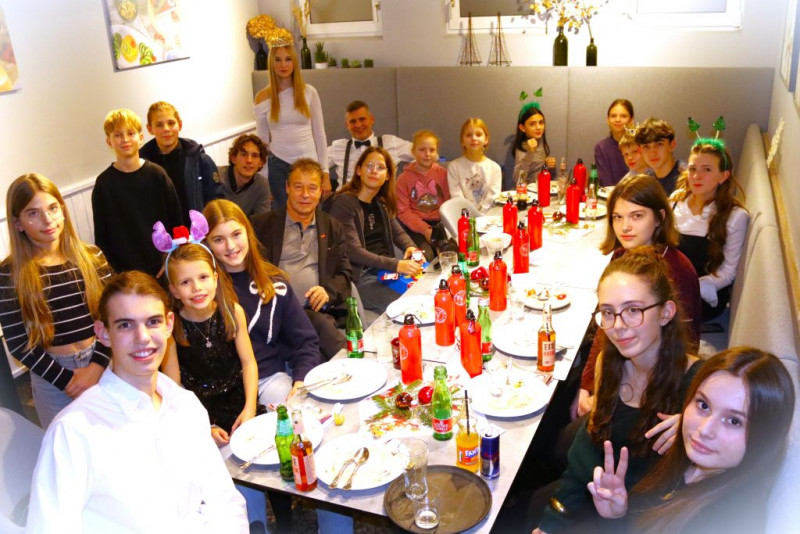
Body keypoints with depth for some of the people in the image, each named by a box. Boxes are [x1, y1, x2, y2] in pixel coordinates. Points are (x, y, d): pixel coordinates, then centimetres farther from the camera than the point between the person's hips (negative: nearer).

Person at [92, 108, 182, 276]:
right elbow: (101, 235, 1)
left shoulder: (157, 174, -2)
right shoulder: (104, 183, -2)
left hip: (164, 265, 1)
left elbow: (176, 219, 2)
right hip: (126, 271, 0)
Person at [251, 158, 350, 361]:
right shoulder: (262, 224, 13)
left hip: (319, 311, 2)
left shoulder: (334, 228, 21)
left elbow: (345, 274, 17)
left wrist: (328, 291, -5)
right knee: (320, 323, -33)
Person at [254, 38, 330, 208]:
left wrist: (325, 174, 0)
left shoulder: (309, 92, 0)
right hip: (278, 166, 0)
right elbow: (263, 140, 6)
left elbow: (319, 134, 3)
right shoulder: (263, 98, 1)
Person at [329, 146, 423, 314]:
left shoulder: (381, 204, 15)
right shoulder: (344, 202, -10)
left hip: (386, 269, 7)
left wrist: (410, 247, -7)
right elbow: (353, 250, -18)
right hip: (359, 277, -7)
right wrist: (395, 264, -28)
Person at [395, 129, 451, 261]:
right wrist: (425, 230, -15)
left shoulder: (443, 173, 10)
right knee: (426, 256, -29)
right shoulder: (404, 178, 4)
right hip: (416, 225, -2)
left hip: (440, 223, 2)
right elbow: (403, 211, -2)